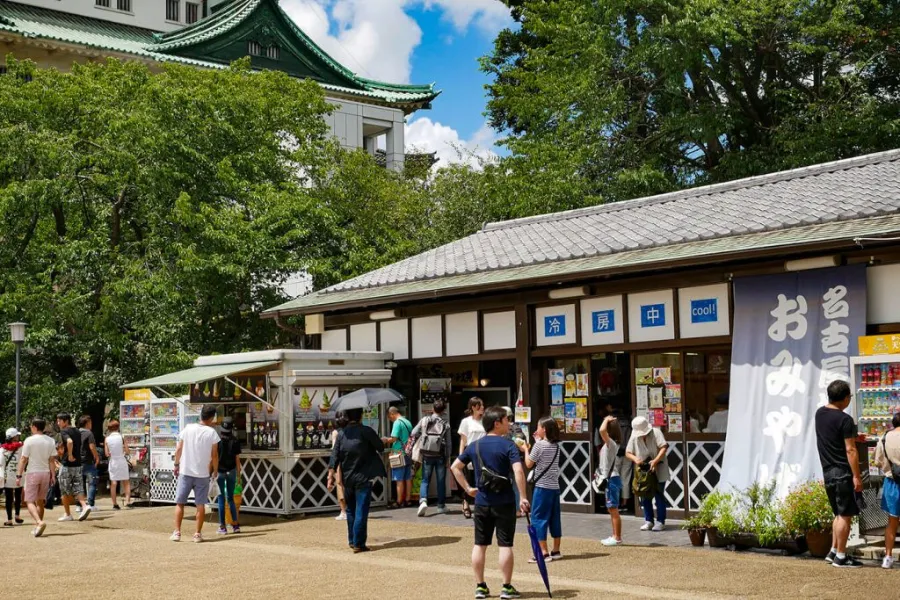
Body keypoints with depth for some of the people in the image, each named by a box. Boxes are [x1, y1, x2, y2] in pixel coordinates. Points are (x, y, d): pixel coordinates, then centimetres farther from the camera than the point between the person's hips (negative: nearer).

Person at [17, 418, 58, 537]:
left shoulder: (29, 440, -10)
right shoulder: (50, 441, 4)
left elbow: (24, 459, -9)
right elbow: (52, 460, 3)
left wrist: (19, 475, -5)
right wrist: (53, 475, 6)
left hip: (32, 473, -5)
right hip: (45, 473, 5)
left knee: (30, 501, -3)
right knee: (40, 501, 16)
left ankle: (39, 522, -26)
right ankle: (37, 527, 20)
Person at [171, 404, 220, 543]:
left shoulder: (188, 429, -1)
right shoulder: (211, 433, -7)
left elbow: (178, 450, 2)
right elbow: (214, 455, -5)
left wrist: (177, 465, 14)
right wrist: (215, 470, 9)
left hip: (185, 472, 1)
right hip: (203, 474, -1)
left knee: (180, 503, 9)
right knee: (200, 504, 8)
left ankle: (177, 532, 5)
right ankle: (198, 534, 8)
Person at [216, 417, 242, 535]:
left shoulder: (217, 440, -9)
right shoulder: (235, 441, -4)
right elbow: (237, 459, -2)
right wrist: (238, 475, 6)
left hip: (220, 471, -2)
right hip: (231, 472, 2)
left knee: (221, 499, 4)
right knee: (230, 498, 13)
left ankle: (222, 527, 4)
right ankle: (235, 525, 9)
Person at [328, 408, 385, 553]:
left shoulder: (342, 433, 3)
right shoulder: (366, 431, -9)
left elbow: (334, 457, -1)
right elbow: (381, 447, -1)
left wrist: (330, 476, -1)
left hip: (347, 479, 4)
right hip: (363, 478, -4)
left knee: (351, 510, 17)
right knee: (361, 511, -3)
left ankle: (352, 541, 24)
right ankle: (358, 544, -5)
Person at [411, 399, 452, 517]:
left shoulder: (424, 420, 1)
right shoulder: (445, 424, -2)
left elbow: (413, 434, -2)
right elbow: (448, 443, -2)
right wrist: (448, 459, 5)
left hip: (427, 455, 1)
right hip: (440, 455, -1)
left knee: (425, 480, 6)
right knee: (441, 481, 10)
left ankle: (423, 500, -17)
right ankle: (441, 506, 17)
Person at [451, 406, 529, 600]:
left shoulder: (474, 446, 6)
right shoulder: (508, 445, -10)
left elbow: (455, 467, 10)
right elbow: (518, 471, -22)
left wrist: (467, 488, 13)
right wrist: (523, 497, -18)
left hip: (482, 502, 4)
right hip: (504, 502, -4)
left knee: (480, 545, 11)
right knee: (505, 545, 3)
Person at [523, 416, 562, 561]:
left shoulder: (539, 445, -12)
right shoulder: (556, 446, 9)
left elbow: (529, 464, -8)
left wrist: (526, 449, 6)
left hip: (542, 487, -7)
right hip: (555, 487, 7)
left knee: (538, 518, -3)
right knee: (555, 518, 12)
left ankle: (544, 553, -7)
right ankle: (556, 551, 17)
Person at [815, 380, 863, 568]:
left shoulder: (820, 414, 9)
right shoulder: (845, 419, -16)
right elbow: (850, 450, -19)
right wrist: (857, 476, -17)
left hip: (828, 472, 8)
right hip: (843, 473, -8)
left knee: (839, 514, 18)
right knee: (845, 515, -2)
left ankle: (833, 552, 21)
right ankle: (841, 557, 1)